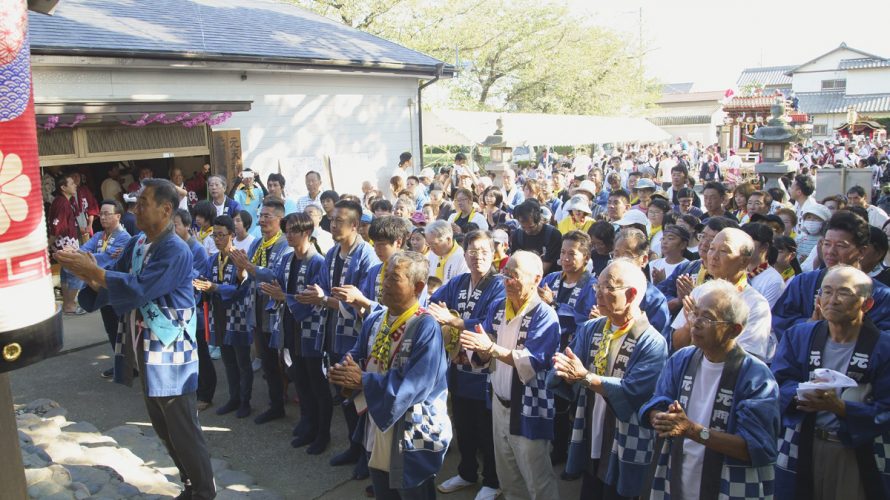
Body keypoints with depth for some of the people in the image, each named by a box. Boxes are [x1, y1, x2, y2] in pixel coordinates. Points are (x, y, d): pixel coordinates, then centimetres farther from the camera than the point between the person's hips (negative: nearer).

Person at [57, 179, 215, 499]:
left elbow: (138, 289, -28)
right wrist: (88, 274, -14)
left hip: (169, 354, -9)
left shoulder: (175, 251, -19)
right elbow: (110, 283, 7)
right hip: (143, 351, 9)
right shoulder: (136, 244, 7)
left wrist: (91, 270, -24)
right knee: (163, 427, 20)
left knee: (183, 431, 3)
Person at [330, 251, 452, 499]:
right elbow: (356, 357, 7)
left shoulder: (426, 327, -21)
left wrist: (363, 381, -25)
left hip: (413, 438, -7)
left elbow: (414, 384, -28)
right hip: (376, 428, 7)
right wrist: (345, 371, -18)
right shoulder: (375, 320, 3)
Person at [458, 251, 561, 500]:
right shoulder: (496, 308, 4)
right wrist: (480, 349, -19)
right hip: (499, 402, 7)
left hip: (529, 409, -6)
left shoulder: (544, 315, -16)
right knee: (507, 477, 21)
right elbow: (485, 358, 4)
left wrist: (491, 347, -33)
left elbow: (533, 362, -26)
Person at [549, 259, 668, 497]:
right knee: (588, 494, 20)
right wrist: (568, 374, -25)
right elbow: (571, 384, -3)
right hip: (589, 442, 6)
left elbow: (631, 394, -26)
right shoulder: (589, 330, 2)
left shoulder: (652, 343, -17)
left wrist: (585, 377, -28)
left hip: (624, 451, -5)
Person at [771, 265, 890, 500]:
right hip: (800, 451, 2)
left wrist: (839, 406, -26)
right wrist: (801, 395, -25)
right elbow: (779, 384, -5)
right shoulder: (799, 335, 3)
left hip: (859, 457, -2)